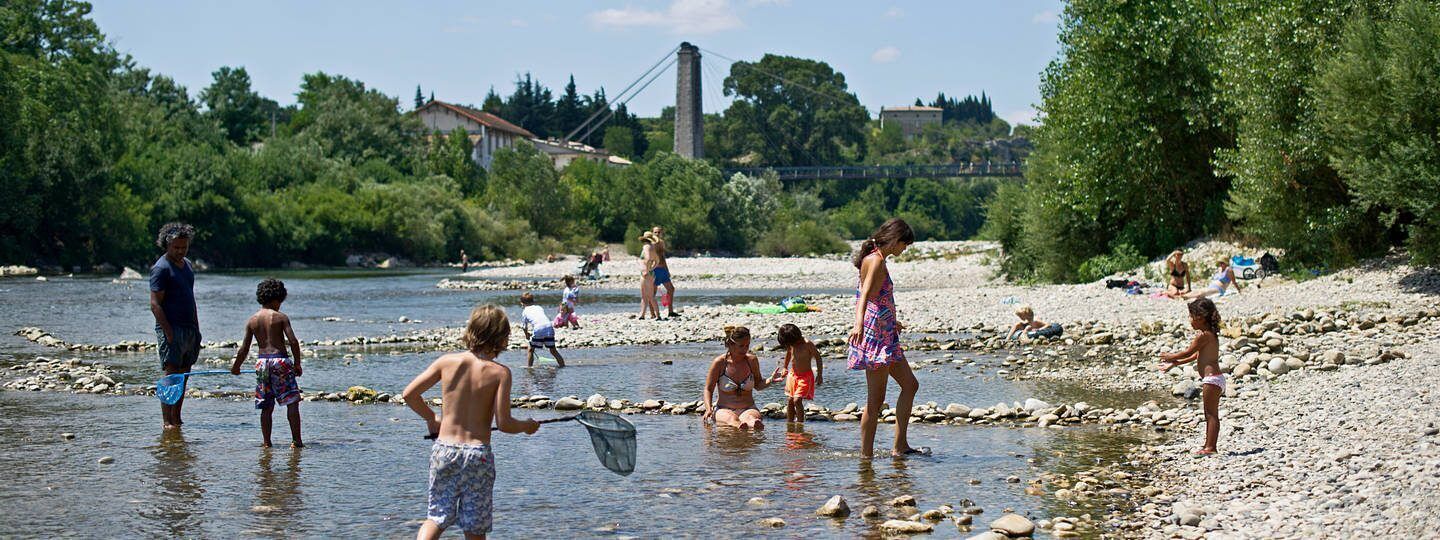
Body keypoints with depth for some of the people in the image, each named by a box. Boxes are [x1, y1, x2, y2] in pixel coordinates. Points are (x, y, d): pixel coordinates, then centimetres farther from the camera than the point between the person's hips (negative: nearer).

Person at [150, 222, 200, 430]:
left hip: (189, 329, 8)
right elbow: (155, 305, -14)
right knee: (171, 376, -9)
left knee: (183, 376, 9)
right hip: (171, 329, -8)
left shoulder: (187, 265, 16)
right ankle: (167, 421, -8)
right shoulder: (161, 268, -9)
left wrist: (196, 328, 17)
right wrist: (168, 332, -19)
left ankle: (176, 418, 14)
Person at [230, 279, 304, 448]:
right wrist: (297, 364, 1)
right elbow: (293, 342, -11)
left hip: (261, 362, 4)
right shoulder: (280, 317, -4)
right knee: (292, 402, 0)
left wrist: (236, 367, 22)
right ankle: (296, 441, -5)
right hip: (280, 360, -4)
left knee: (266, 407, 12)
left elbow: (244, 348, 7)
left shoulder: (252, 320, 7)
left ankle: (267, 443, 10)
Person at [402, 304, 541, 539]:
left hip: (444, 449, 3)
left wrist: (432, 419, 19)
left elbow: (409, 394, 3)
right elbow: (503, 423, -11)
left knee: (437, 516, 16)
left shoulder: (447, 361, 1)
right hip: (478, 453, -3)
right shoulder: (500, 372, -7)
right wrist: (526, 426, 10)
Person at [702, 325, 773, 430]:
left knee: (751, 417, -37)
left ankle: (754, 424, -71)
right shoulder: (719, 362, -3)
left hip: (748, 409, 1)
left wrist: (770, 380, -1)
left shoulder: (752, 360, 6)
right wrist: (709, 409, -15)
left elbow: (758, 385, 20)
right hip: (724, 410, -1)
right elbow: (708, 389, 2)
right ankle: (739, 425, -72)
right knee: (731, 418, -38)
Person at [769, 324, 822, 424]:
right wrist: (784, 367, 26)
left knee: (797, 400, -18)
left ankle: (800, 422, -10)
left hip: (805, 376, -6)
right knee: (790, 401, 5)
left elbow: (818, 358, -12)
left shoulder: (807, 344, -20)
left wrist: (819, 375, -11)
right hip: (792, 374, 6)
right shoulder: (791, 345, -1)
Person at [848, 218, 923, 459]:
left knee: (910, 385, 14)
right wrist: (859, 323, -46)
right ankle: (866, 455, -2)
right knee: (876, 400, -7)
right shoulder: (876, 261, -13)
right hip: (875, 336, -11)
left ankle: (900, 447, 15)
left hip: (885, 336, 11)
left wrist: (893, 322, 49)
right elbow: (865, 294, -30)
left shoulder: (876, 260, 17)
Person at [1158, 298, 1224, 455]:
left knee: (1211, 414, -7)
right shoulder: (1211, 334, 16)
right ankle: (1209, 445, 17)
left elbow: (1188, 352, -8)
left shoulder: (1203, 335, -15)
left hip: (1211, 378, -10)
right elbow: (1196, 355, 23)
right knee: (1211, 414, 13)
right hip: (1215, 379, 10)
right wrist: (1175, 363, 27)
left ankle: (1210, 447, -6)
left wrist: (1171, 357, 9)